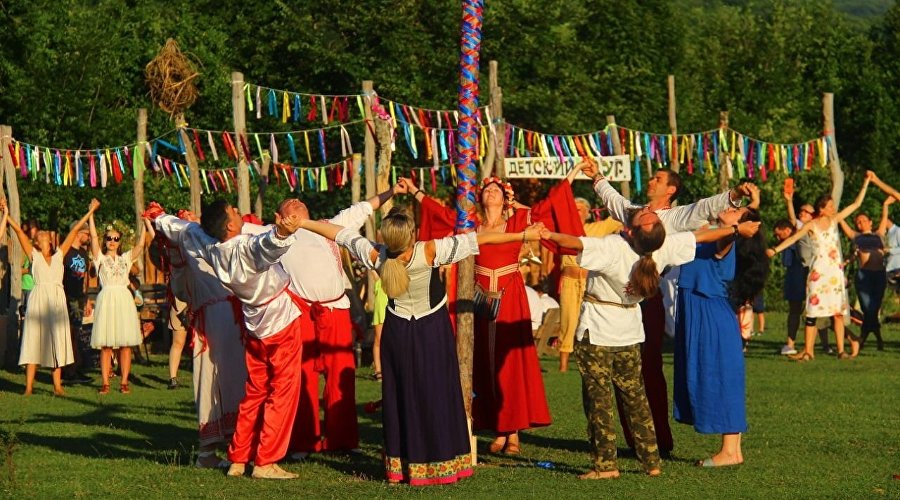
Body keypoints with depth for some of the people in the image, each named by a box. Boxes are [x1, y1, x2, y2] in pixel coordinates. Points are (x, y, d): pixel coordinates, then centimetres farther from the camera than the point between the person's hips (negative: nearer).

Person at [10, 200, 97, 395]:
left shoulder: (59, 255, 16)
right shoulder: (33, 255, 10)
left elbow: (74, 231, 17)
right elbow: (19, 231, 5)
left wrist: (90, 212, 19)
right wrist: (6, 214, 1)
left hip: (57, 299, 2)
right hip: (38, 298, -2)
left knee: (57, 340, 0)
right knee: (33, 339, -4)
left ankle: (57, 385, 1)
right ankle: (29, 385, -6)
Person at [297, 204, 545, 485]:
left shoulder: (377, 256, -17)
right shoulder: (430, 252, -25)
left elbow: (340, 234, -4)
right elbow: (480, 240, -22)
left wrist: (302, 222, 8)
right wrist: (522, 235, -18)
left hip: (397, 331, 3)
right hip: (433, 330, -3)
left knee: (400, 395, 12)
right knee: (437, 394, 5)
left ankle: (400, 466, 14)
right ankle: (439, 464, 6)